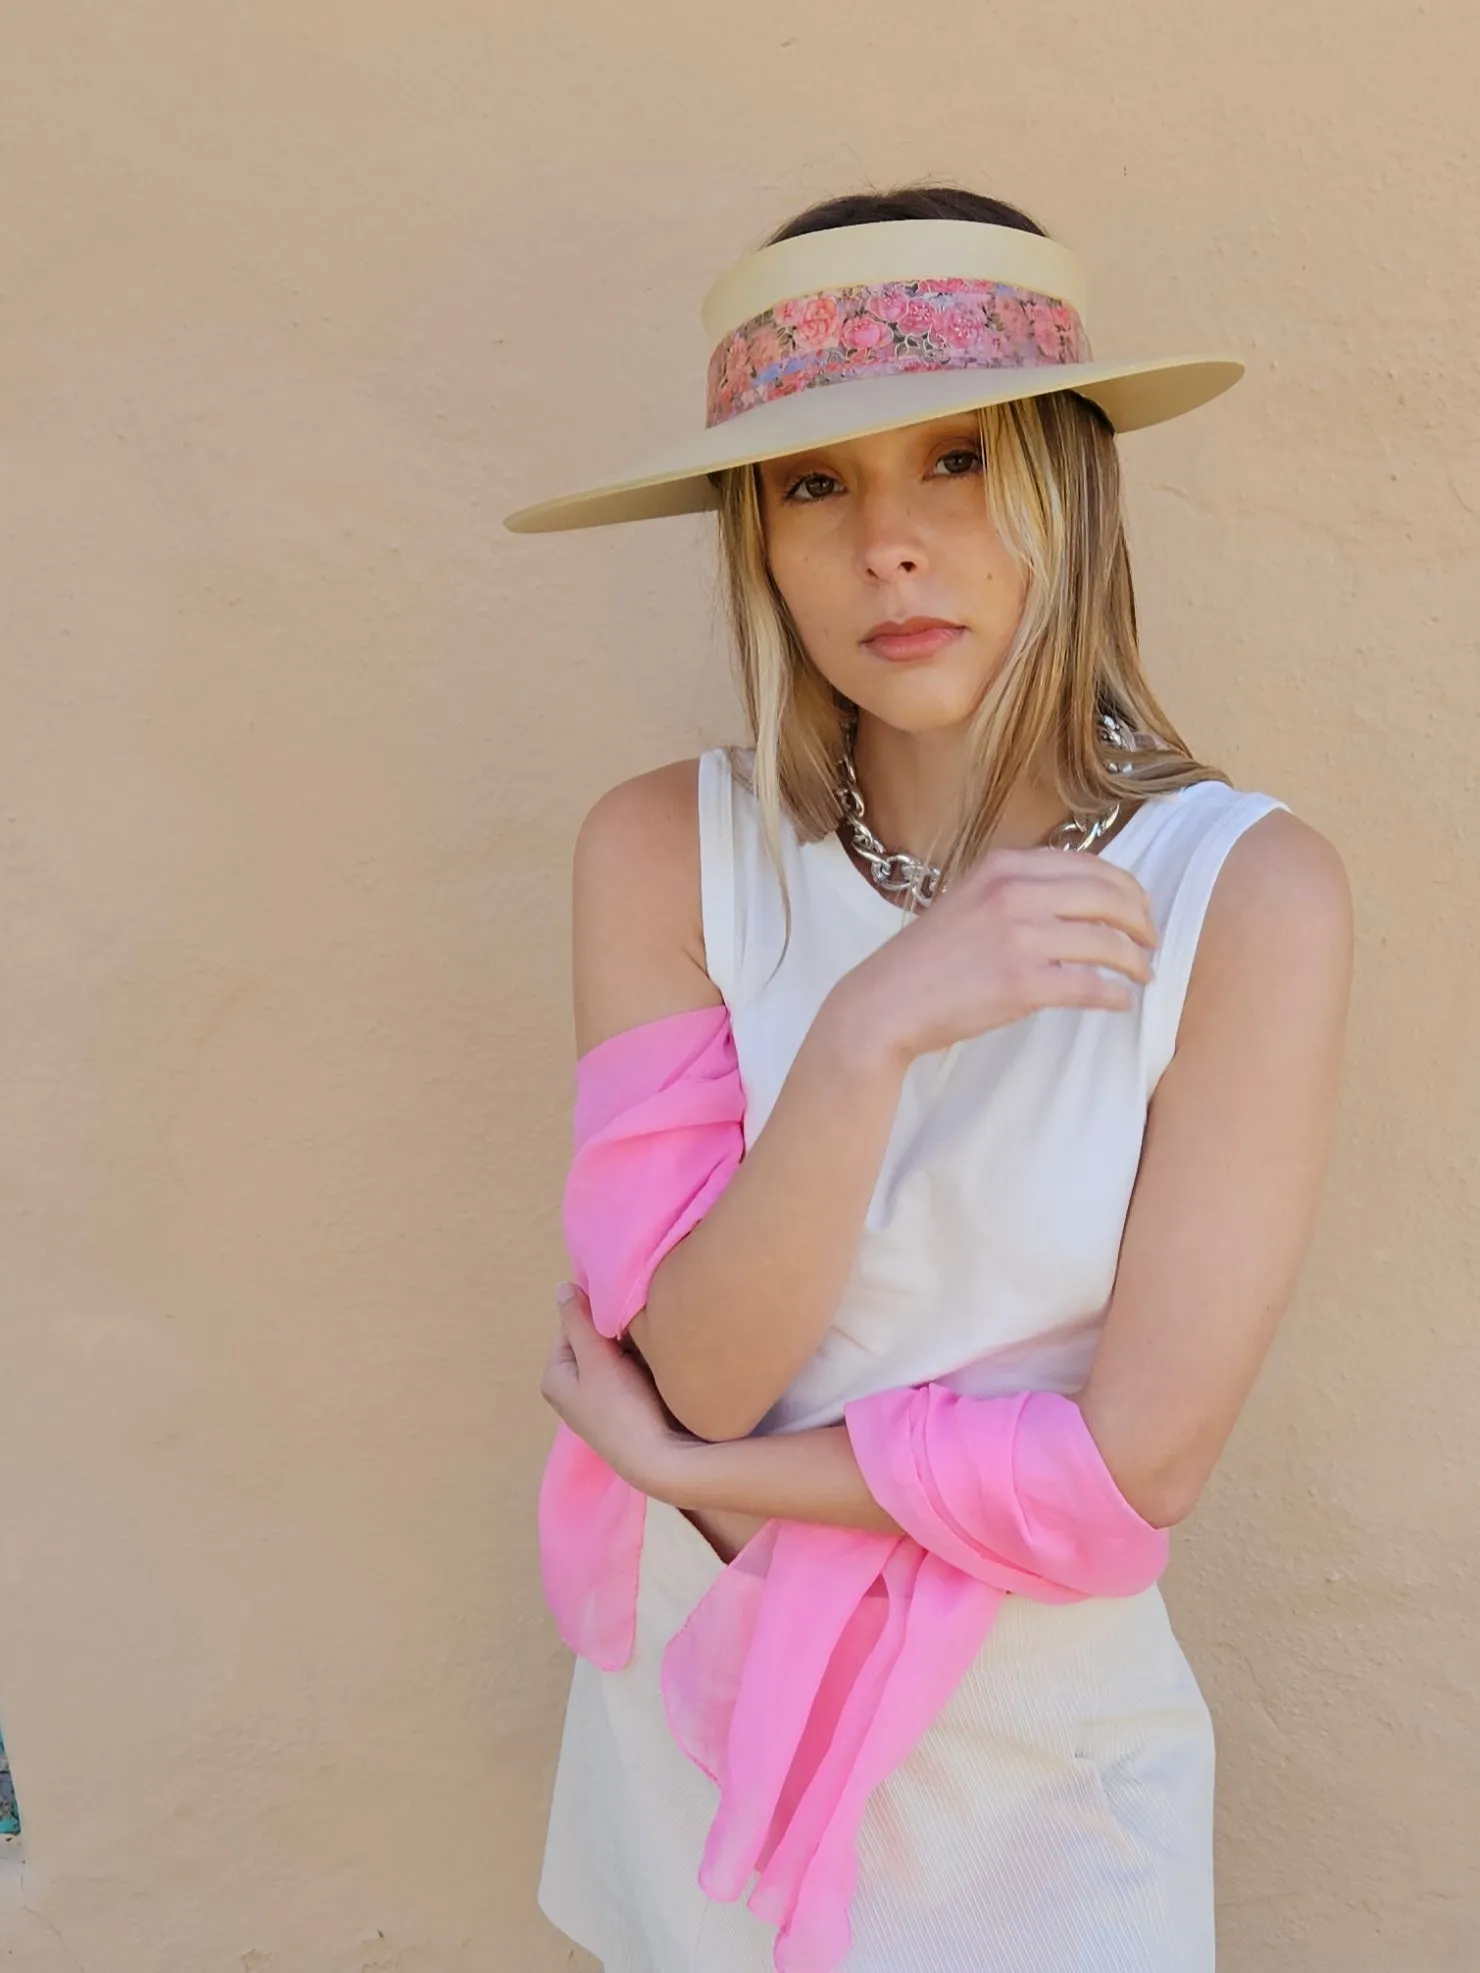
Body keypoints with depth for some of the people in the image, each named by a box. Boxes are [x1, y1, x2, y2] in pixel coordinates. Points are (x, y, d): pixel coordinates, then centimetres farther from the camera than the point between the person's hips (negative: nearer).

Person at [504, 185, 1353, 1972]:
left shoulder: (1248, 890, -20)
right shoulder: (667, 852, -14)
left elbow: (1141, 1460, -20)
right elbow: (706, 1367, -18)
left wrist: (683, 1467, -14)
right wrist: (868, 1034, -32)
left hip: (1040, 1739, -2)